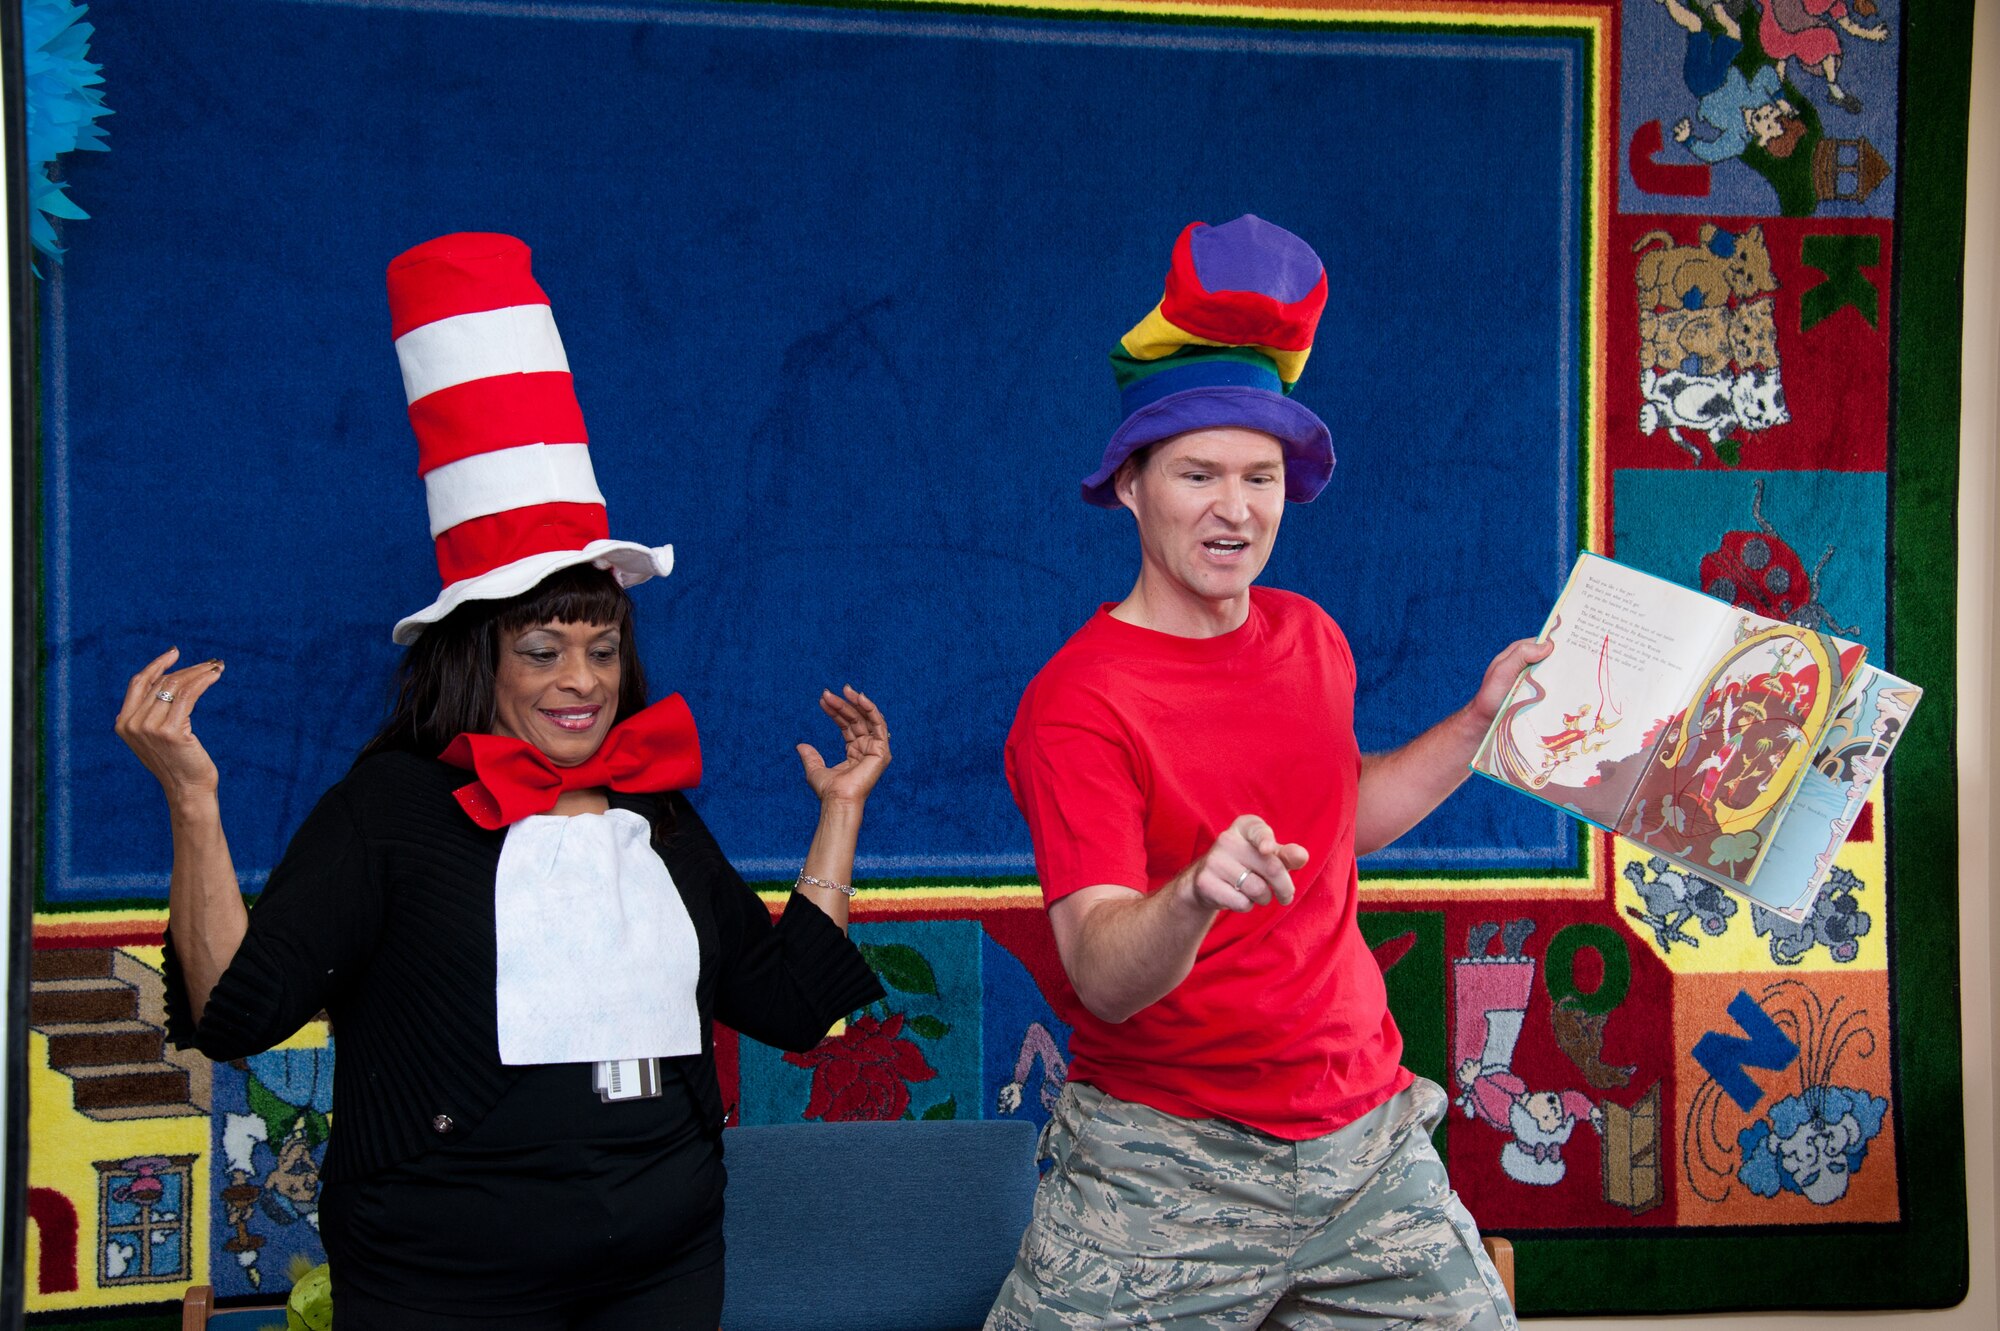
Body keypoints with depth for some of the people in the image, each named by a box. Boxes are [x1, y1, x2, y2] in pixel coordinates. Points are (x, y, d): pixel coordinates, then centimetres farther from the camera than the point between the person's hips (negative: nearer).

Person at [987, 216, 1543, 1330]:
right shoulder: (1075, 706, -15)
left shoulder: (1310, 638, 6)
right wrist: (1196, 894, -43)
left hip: (1365, 1141, 6)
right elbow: (1103, 978, -24)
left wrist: (1481, 722, 14)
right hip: (1166, 1172, -5)